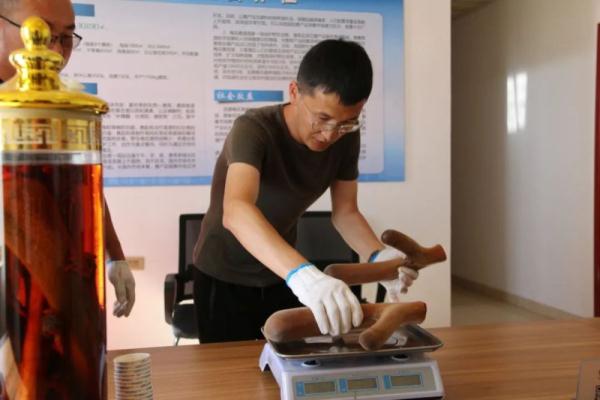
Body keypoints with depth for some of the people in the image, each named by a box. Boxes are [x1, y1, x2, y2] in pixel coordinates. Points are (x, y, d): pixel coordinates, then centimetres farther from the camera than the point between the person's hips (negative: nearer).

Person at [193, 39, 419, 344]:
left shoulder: (346, 138, -14)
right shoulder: (254, 130, -31)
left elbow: (345, 212, -5)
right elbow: (236, 211, -48)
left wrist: (379, 256, -25)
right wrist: (303, 275, -63)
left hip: (281, 274, 5)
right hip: (223, 277, -4)